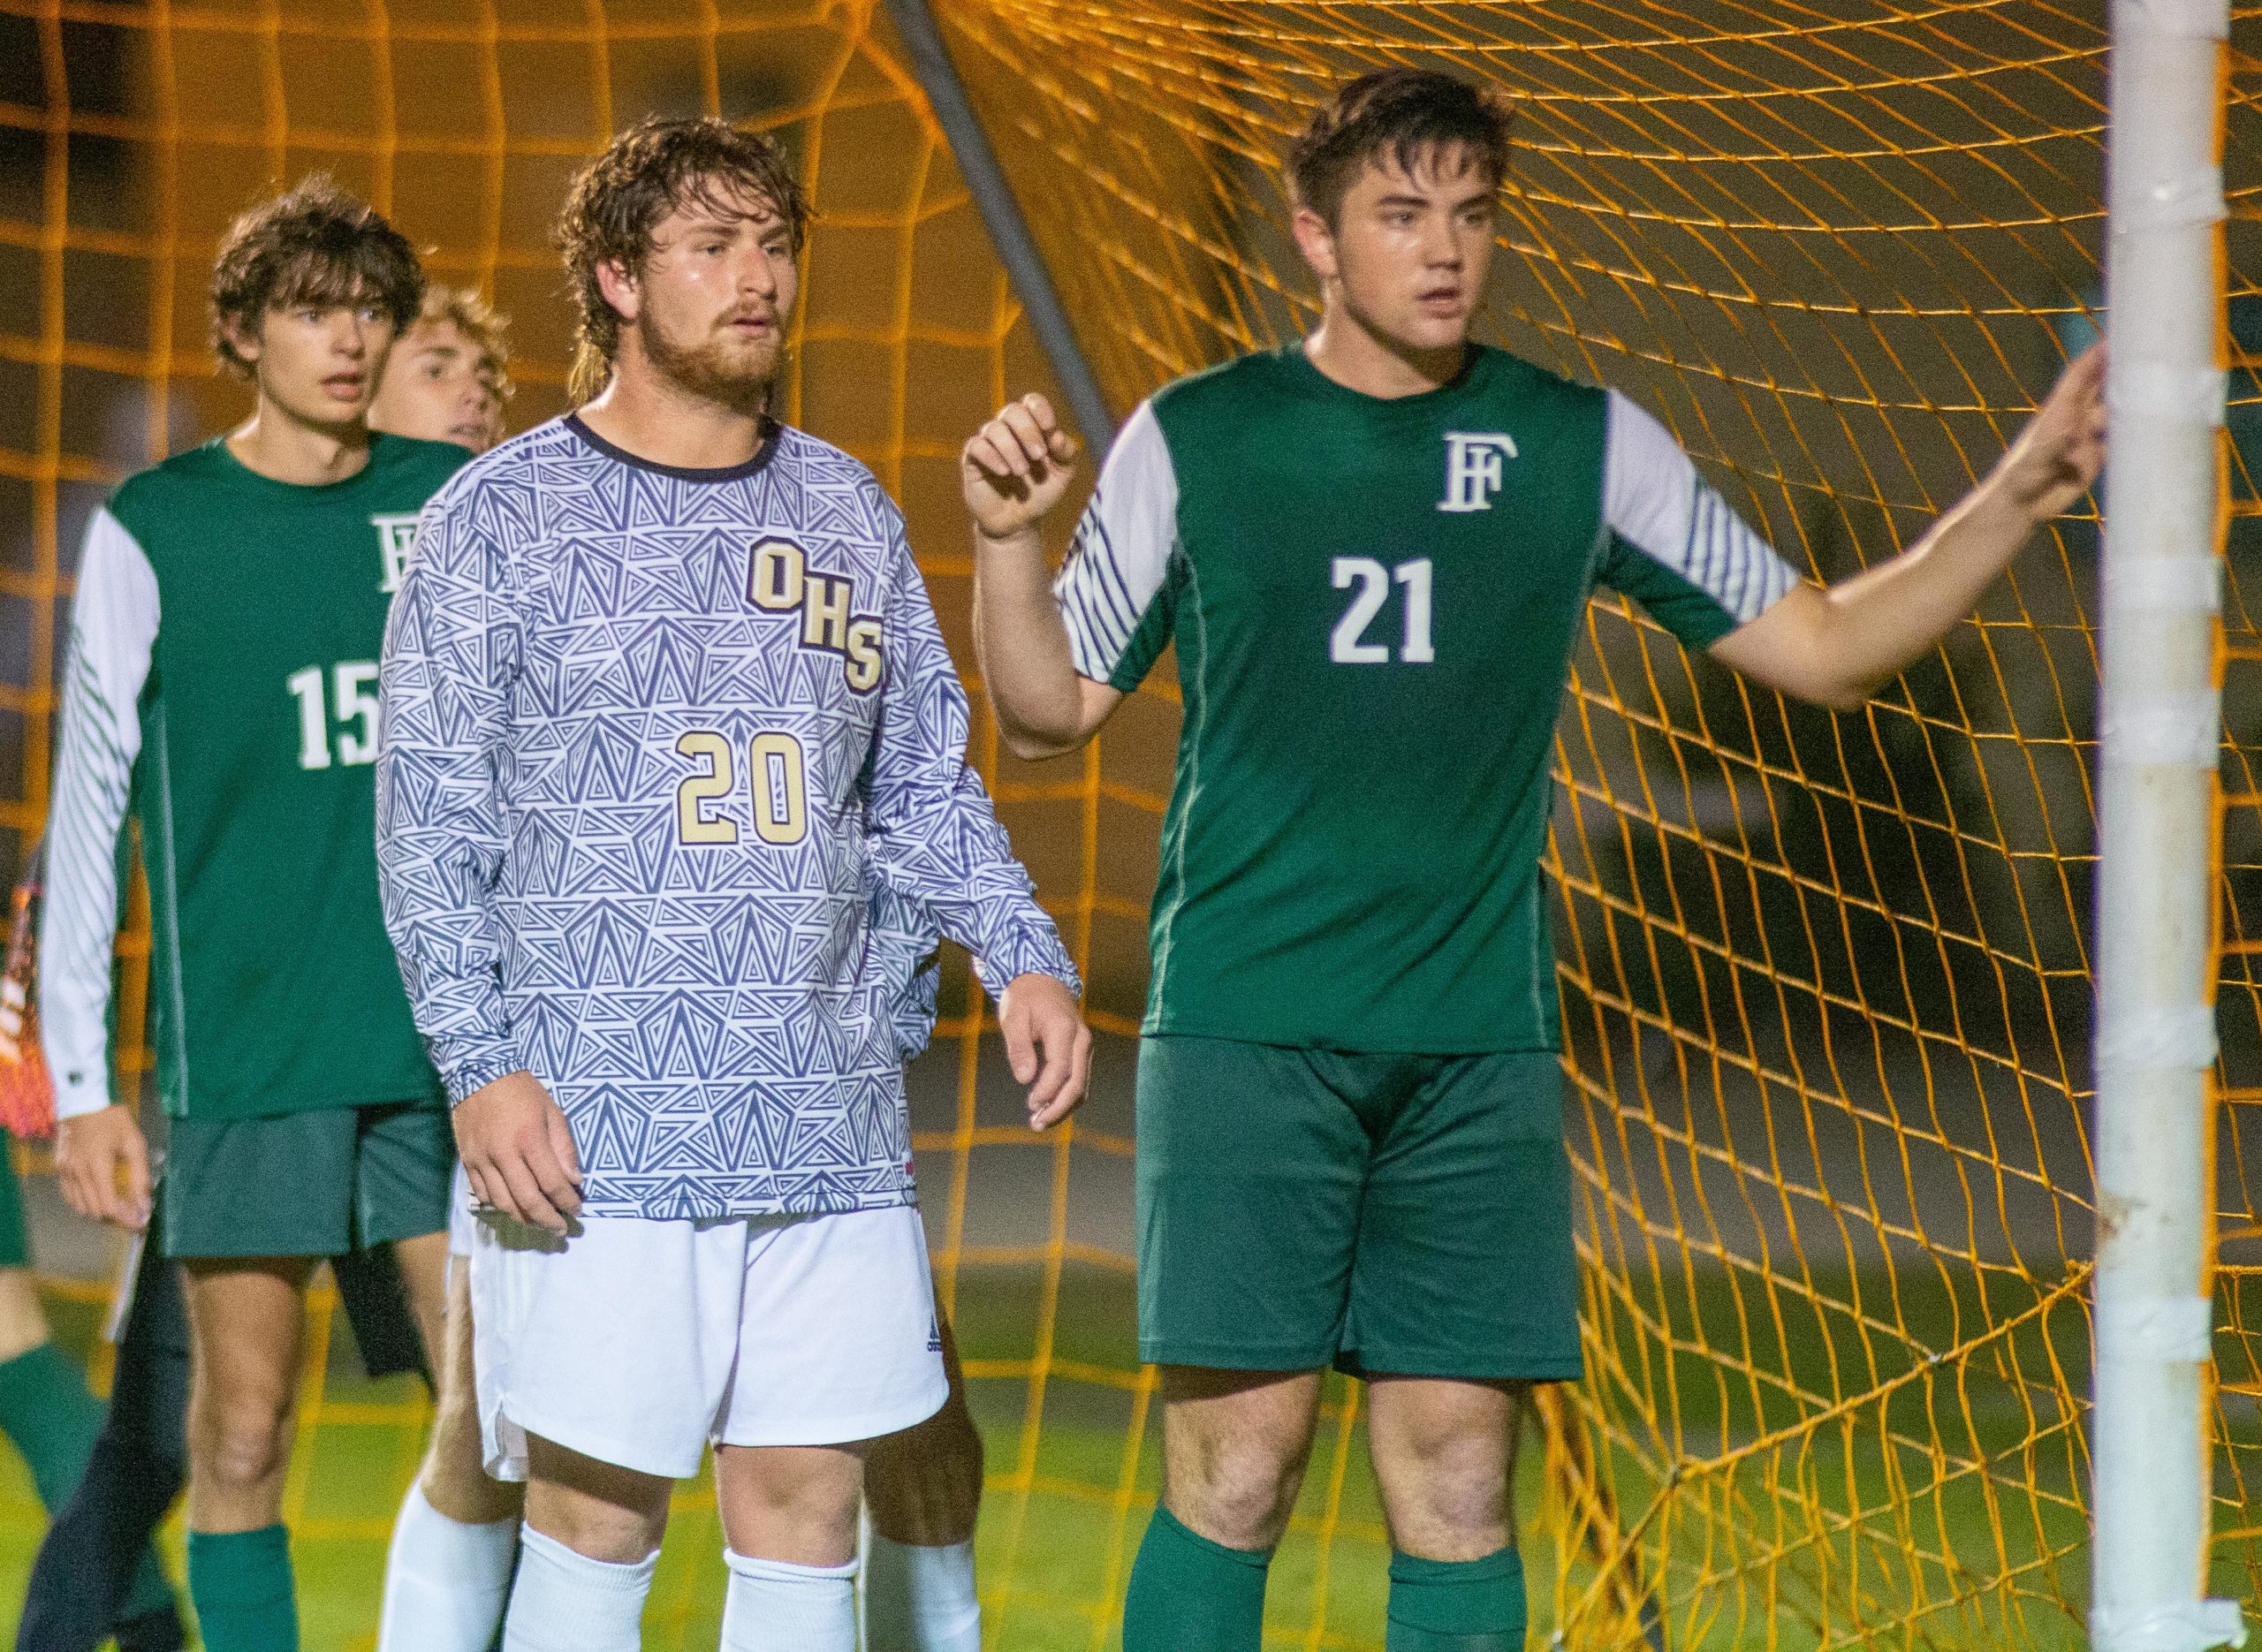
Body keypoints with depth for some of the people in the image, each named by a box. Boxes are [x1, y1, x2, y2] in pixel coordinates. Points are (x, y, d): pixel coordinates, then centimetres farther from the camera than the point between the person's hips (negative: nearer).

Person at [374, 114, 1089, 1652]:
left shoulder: (847, 513, 14)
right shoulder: (504, 517, 1)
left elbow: (927, 786, 19)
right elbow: (430, 821, -1)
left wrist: (1022, 953, 2)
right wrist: (481, 1063, -11)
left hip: (832, 1121, 4)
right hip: (599, 1130, -4)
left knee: (806, 1517, 5)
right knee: (595, 1528, -3)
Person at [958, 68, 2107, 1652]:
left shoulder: (1582, 446, 8)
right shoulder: (1195, 440, 3)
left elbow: (1824, 645, 11)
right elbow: (1052, 708, 8)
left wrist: (2021, 495, -1)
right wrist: (1008, 539, -10)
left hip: (1479, 1042, 2)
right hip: (1247, 1028, -2)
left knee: (1459, 1485, 0)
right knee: (1237, 1464, -7)